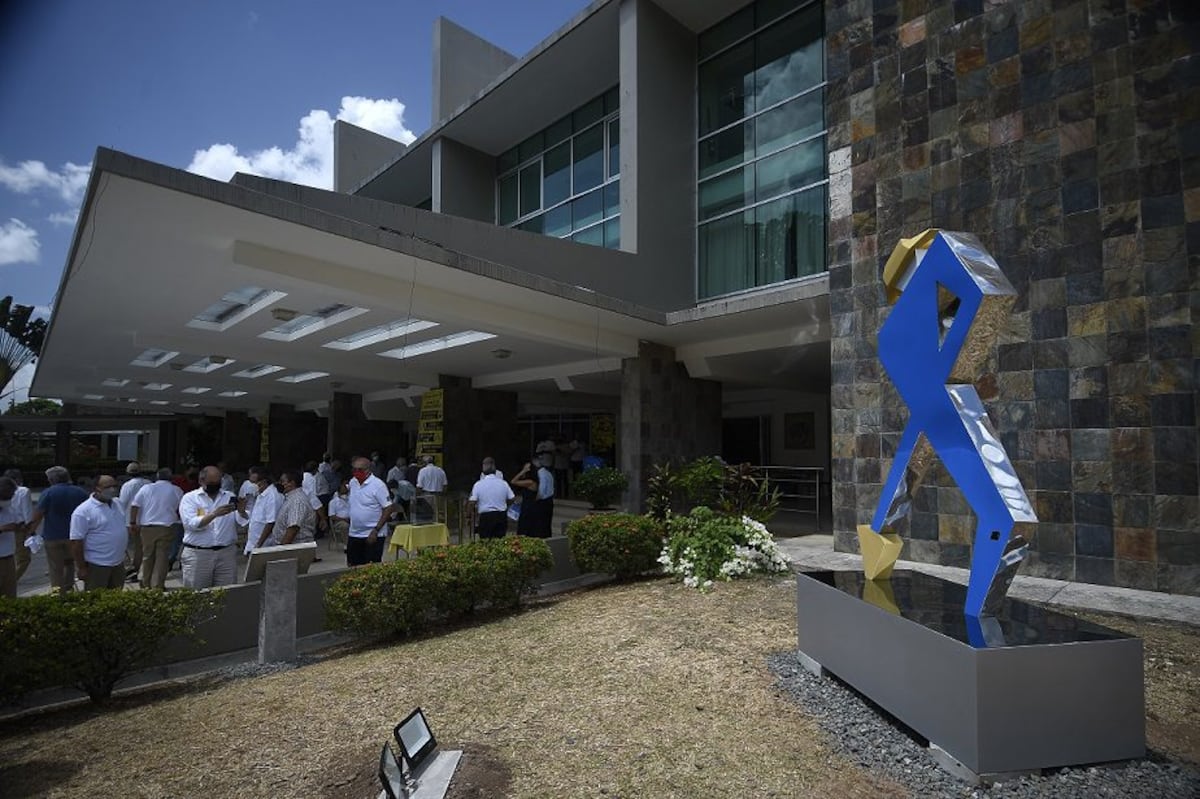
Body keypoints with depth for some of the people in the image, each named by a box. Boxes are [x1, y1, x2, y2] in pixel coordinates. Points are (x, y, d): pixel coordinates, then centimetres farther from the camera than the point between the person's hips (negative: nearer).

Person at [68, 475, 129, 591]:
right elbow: (76, 542, -15)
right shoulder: (83, 511, -15)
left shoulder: (118, 503, 7)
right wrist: (81, 568, -14)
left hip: (119, 563, 7)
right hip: (96, 566, -7)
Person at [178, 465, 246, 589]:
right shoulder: (189, 498, 3)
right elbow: (191, 524, -12)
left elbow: (244, 522, 1)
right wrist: (215, 514, -24)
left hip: (227, 553, 2)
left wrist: (241, 510, -19)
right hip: (197, 554, -2)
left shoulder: (230, 497, 10)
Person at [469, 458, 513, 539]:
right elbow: (512, 498, 2)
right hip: (501, 517, 2)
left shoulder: (478, 484, -8)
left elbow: (472, 502, -9)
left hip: (485, 517, -2)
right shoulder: (503, 483, -2)